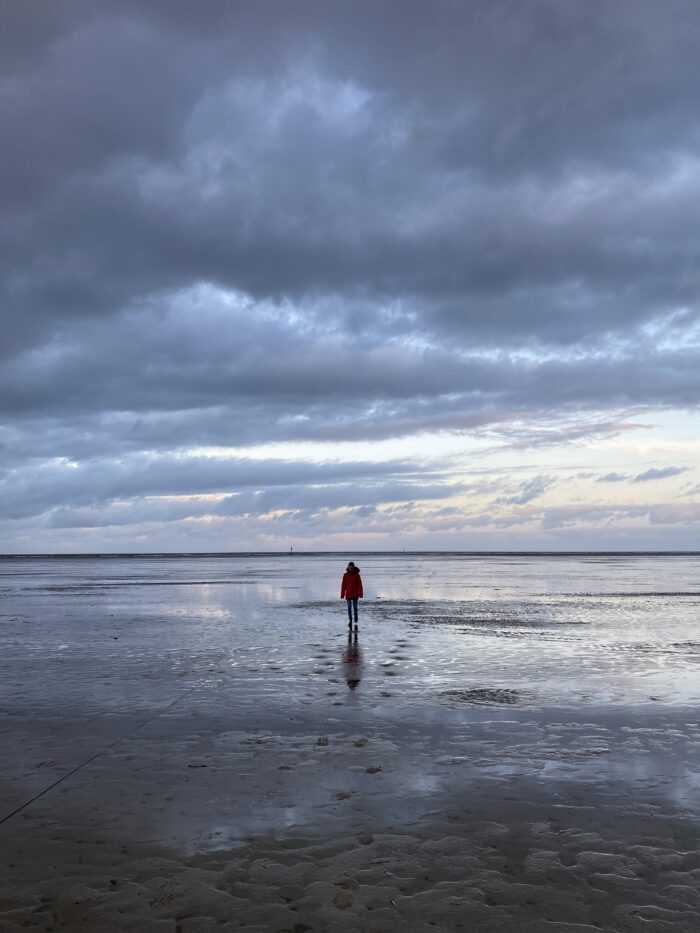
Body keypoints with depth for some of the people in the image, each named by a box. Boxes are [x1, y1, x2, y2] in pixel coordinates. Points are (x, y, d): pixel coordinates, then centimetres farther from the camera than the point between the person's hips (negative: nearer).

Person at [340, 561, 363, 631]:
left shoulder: (357, 575, -3)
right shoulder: (345, 575, 0)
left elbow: (359, 585, -4)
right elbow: (343, 585, 2)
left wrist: (360, 593, -11)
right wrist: (342, 594, -1)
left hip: (355, 594, 0)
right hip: (348, 594, 0)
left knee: (355, 608, 5)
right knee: (349, 607, -10)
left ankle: (355, 622, 14)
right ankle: (350, 620, -9)